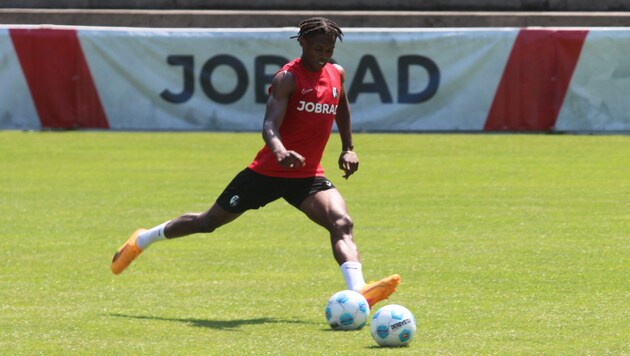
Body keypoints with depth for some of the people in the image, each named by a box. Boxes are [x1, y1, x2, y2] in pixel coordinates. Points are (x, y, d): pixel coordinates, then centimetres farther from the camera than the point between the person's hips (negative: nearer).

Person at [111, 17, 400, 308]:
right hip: (267, 172, -5)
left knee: (342, 223, -24)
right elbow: (269, 125, -30)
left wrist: (348, 149, 22)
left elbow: (342, 111, 29)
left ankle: (358, 293, -42)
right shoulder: (288, 78, -16)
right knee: (208, 222, 10)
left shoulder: (337, 74, 5)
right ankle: (142, 240, 34)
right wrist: (280, 152, -49)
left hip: (308, 176, 5)